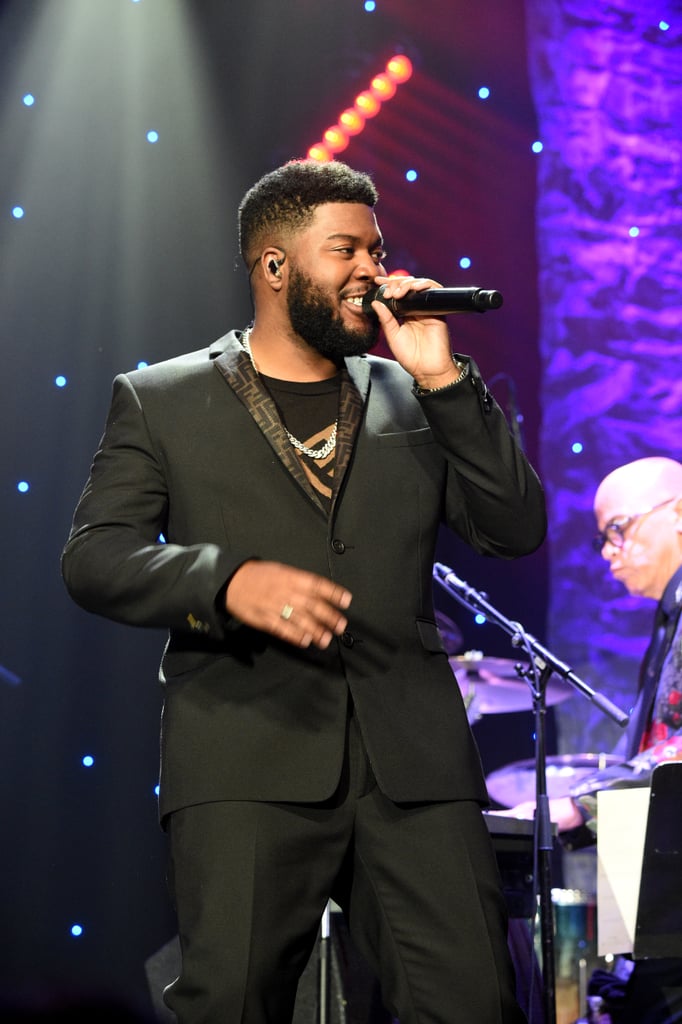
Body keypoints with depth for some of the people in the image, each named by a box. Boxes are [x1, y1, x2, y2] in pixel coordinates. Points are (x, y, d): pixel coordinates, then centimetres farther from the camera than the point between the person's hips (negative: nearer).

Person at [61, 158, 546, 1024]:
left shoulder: (411, 399, 18)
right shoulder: (161, 401, 12)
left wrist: (443, 380, 0)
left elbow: (516, 530, 10)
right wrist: (227, 578, -17)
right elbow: (94, 557, 2)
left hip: (412, 762, 2)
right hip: (246, 762, -2)